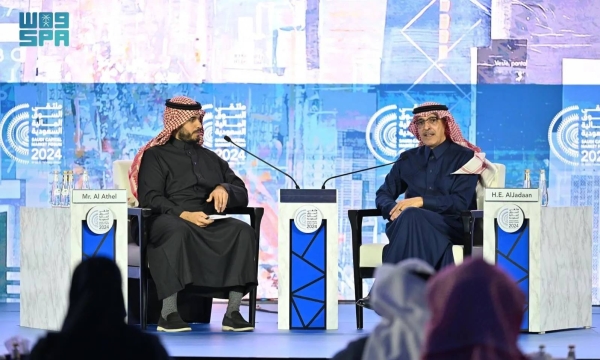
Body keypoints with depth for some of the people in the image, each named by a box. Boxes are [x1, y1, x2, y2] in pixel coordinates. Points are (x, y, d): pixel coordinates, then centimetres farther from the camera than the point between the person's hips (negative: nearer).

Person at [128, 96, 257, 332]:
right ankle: (168, 313, -42)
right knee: (177, 231, -40)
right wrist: (184, 214, -21)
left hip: (210, 224, 4)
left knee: (243, 231, -27)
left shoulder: (211, 159, 27)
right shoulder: (156, 156, 12)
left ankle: (233, 312, -30)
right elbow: (149, 199, -4)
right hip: (171, 220, -4)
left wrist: (225, 189, -4)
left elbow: (242, 195, 21)